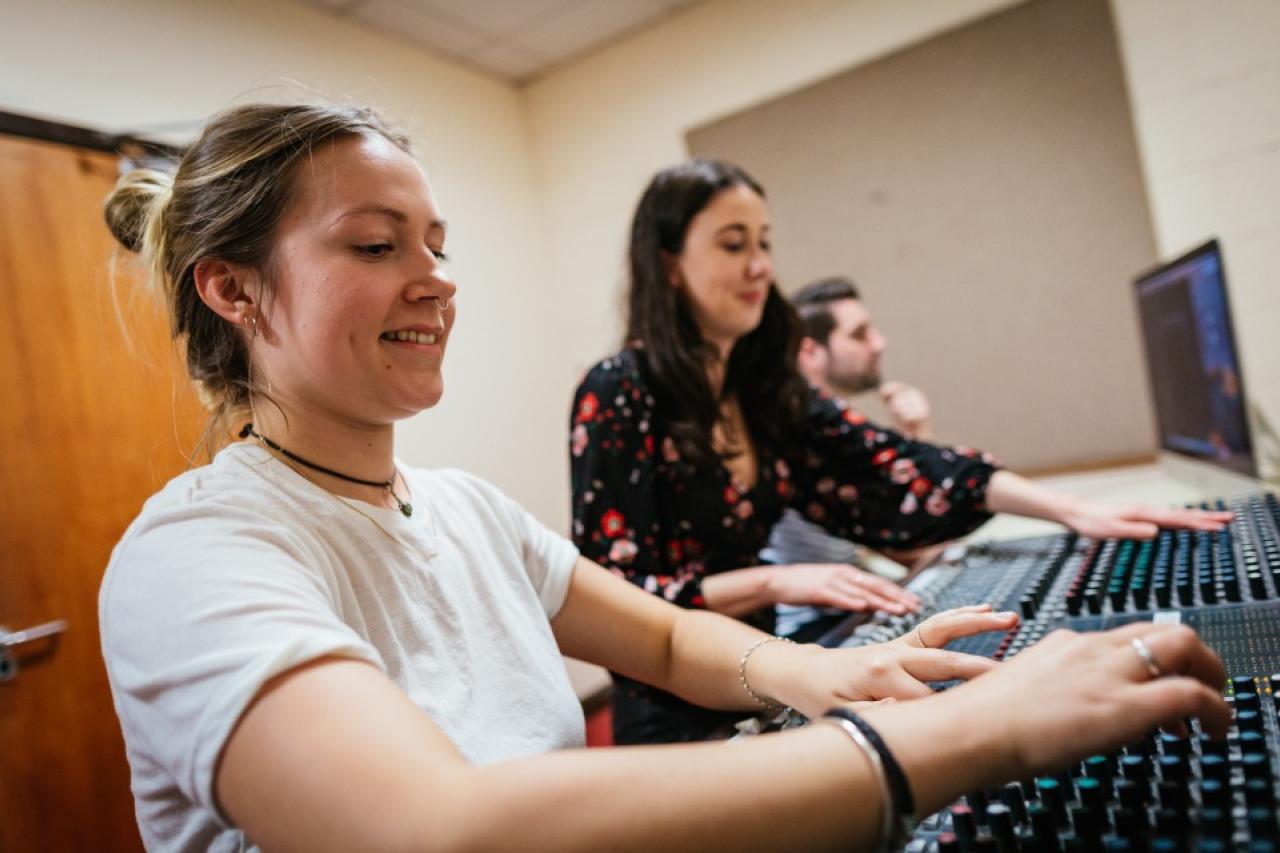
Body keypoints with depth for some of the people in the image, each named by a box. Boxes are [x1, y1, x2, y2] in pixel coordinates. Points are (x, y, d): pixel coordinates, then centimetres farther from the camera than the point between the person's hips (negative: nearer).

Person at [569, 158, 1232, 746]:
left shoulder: (757, 383, 3)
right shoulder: (618, 396, -16)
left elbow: (887, 468, -3)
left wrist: (1074, 511, -11)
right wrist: (774, 583, -25)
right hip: (678, 721, -6)